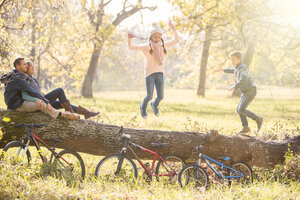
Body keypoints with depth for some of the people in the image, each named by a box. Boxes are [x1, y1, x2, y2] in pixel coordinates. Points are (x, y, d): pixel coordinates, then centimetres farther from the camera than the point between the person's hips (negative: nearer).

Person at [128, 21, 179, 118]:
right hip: (150, 74, -3)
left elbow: (176, 40, 12)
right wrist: (129, 38, -25)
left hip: (160, 74, 4)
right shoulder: (147, 47, -3)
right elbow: (131, 47, -6)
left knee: (160, 96, 1)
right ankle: (143, 107, 25)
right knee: (149, 96, -9)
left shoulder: (164, 46, 8)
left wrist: (173, 28, 1)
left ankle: (154, 105, 37)